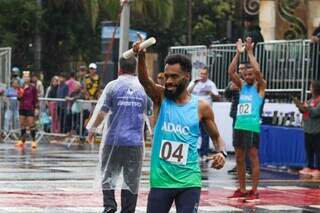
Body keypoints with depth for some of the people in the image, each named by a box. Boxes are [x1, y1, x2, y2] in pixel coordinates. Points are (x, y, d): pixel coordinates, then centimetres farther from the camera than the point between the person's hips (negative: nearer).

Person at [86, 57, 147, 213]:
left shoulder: (113, 86, -4)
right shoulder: (143, 88, 3)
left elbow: (101, 112, -2)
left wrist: (92, 130, 12)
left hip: (113, 140, -1)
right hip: (135, 142, 1)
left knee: (108, 176, 10)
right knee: (131, 181, 7)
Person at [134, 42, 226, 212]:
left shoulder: (201, 107, 0)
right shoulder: (160, 98, 0)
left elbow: (216, 137, 12)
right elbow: (144, 80, -20)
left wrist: (221, 152, -11)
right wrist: (141, 57, -39)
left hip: (189, 181, -1)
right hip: (161, 180, 1)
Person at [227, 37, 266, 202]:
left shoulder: (260, 86, 0)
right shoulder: (242, 86, 14)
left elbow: (258, 72, -19)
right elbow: (231, 72, 2)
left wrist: (250, 51, -14)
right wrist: (238, 53, -4)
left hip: (252, 126, -6)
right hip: (239, 125, 6)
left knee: (253, 158, -3)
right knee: (239, 159, 9)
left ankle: (254, 191, -1)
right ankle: (242, 190, 17)